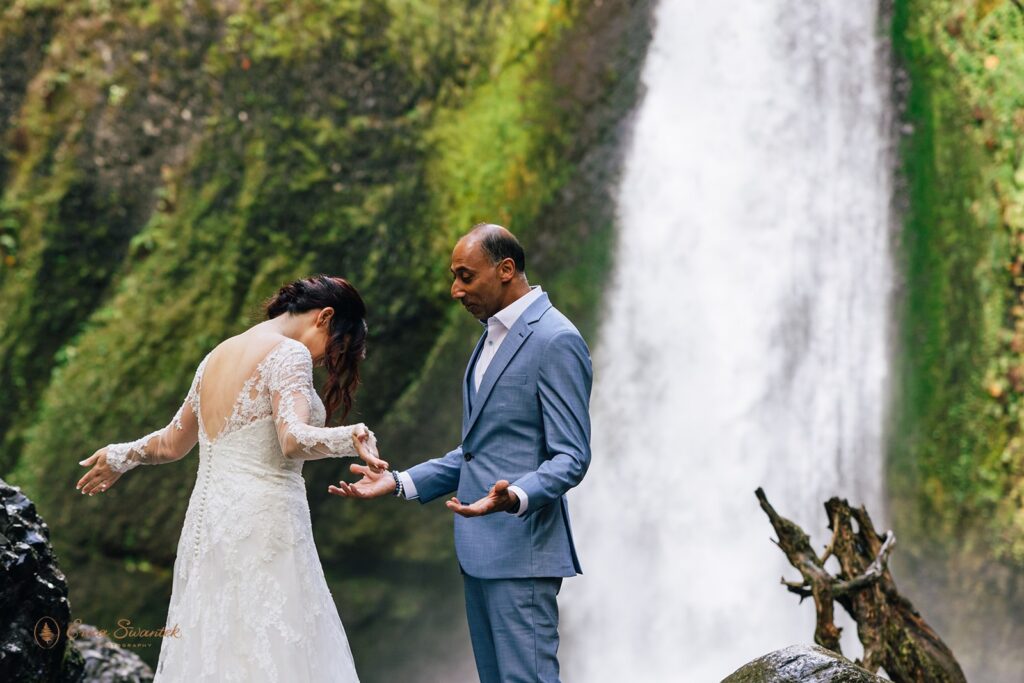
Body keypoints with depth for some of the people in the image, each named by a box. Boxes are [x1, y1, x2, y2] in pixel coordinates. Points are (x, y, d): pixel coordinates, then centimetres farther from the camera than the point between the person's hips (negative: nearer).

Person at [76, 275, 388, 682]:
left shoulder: (217, 357, 17)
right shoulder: (288, 354, -7)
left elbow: (172, 443, 28)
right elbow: (293, 439, -24)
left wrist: (119, 456, 45)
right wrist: (350, 438, -40)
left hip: (206, 522, 8)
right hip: (263, 523, -8)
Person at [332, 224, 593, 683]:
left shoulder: (556, 341, -12)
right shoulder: (494, 337, 19)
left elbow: (570, 457, -15)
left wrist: (514, 498, -34)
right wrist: (399, 483, 14)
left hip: (521, 554, -9)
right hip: (480, 552, 9)